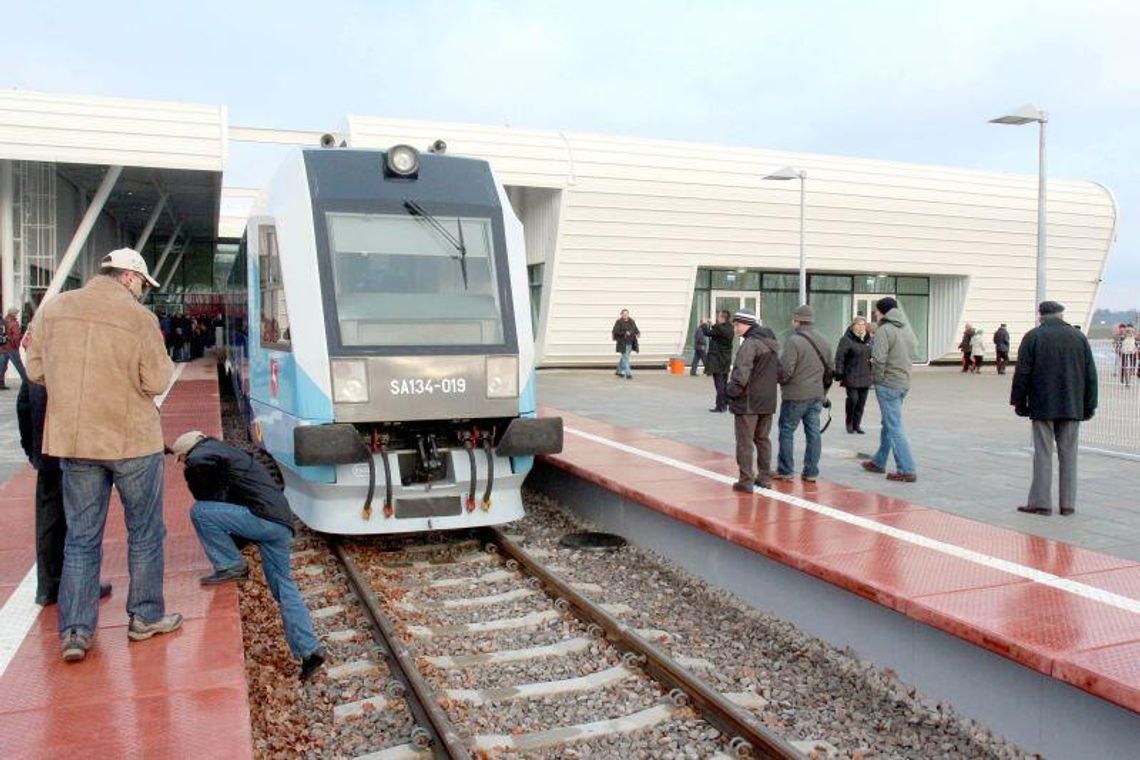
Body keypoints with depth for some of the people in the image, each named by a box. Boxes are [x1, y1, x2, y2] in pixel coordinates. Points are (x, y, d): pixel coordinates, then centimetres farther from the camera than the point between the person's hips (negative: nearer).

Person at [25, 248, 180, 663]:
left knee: (81, 537, 13)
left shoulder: (53, 308, 1)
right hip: (133, 441, -4)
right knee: (144, 532, 13)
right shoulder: (139, 317, -12)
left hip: (73, 440, 4)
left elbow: (36, 369, 7)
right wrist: (162, 359, 7)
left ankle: (75, 630, 11)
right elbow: (157, 381, -11)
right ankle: (146, 616, 22)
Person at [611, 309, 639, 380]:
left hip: (630, 343, 7)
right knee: (625, 357, -9)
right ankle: (628, 374, -10)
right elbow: (615, 331, -15)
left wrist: (638, 332, -10)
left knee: (624, 357, 17)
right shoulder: (619, 322, -9)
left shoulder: (631, 322, 9)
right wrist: (624, 333, -26)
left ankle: (619, 371, 33)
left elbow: (635, 329, 14)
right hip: (622, 343, -6)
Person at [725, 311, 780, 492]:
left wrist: (733, 390, -15)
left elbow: (742, 371, -26)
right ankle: (765, 477, 23)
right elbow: (779, 370, 19)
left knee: (745, 442, -1)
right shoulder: (772, 343, 13)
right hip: (768, 401, 8)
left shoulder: (750, 343, -17)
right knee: (762, 439, 18)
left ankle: (746, 481, 1)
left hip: (748, 402, -8)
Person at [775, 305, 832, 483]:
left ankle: (785, 471, 9)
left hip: (795, 395, -7)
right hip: (817, 395, 7)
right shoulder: (823, 342, 10)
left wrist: (780, 381, 0)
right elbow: (830, 368, 15)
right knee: (813, 432, 9)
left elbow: (785, 369, -20)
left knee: (787, 431, 5)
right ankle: (811, 472, 13)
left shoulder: (793, 341, -16)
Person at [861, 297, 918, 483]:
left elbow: (878, 359, -21)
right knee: (889, 424, 19)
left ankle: (907, 470, -6)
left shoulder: (884, 330, -16)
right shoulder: (906, 328, 10)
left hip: (887, 384, -9)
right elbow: (914, 352, 14)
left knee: (894, 427, -5)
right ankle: (879, 462, 32)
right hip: (904, 382, 9)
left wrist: (876, 377, -6)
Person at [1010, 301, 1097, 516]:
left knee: (1043, 453, 1)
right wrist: (1089, 406, 14)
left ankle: (1041, 502, 2)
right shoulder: (1079, 337, 6)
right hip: (1072, 408, 3)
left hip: (1042, 407, -2)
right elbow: (1091, 375, 8)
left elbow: (1022, 373, -6)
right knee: (1068, 453, 7)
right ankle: (1068, 503, 11)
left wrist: (1019, 402, 2)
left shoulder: (1032, 337, -3)